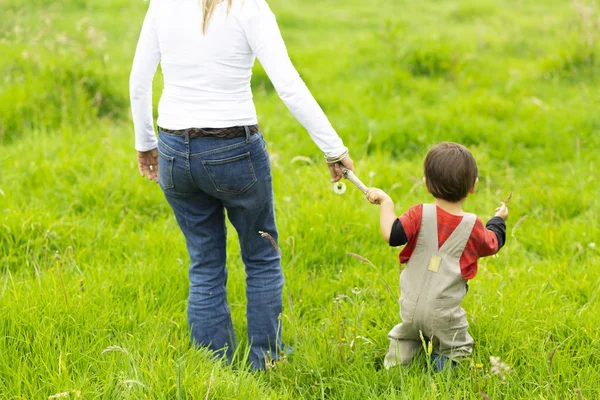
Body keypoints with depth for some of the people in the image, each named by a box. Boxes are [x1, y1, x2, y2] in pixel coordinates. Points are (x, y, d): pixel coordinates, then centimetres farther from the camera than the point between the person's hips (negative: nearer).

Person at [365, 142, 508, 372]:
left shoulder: (420, 215, -13)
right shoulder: (472, 226, -8)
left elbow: (391, 235, -20)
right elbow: (492, 245, 11)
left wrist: (385, 201, -7)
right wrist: (499, 219, 31)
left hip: (411, 307, 1)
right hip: (444, 314, -1)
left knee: (405, 335, 28)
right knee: (459, 347, 21)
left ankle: (396, 360, 3)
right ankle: (445, 361, -5)